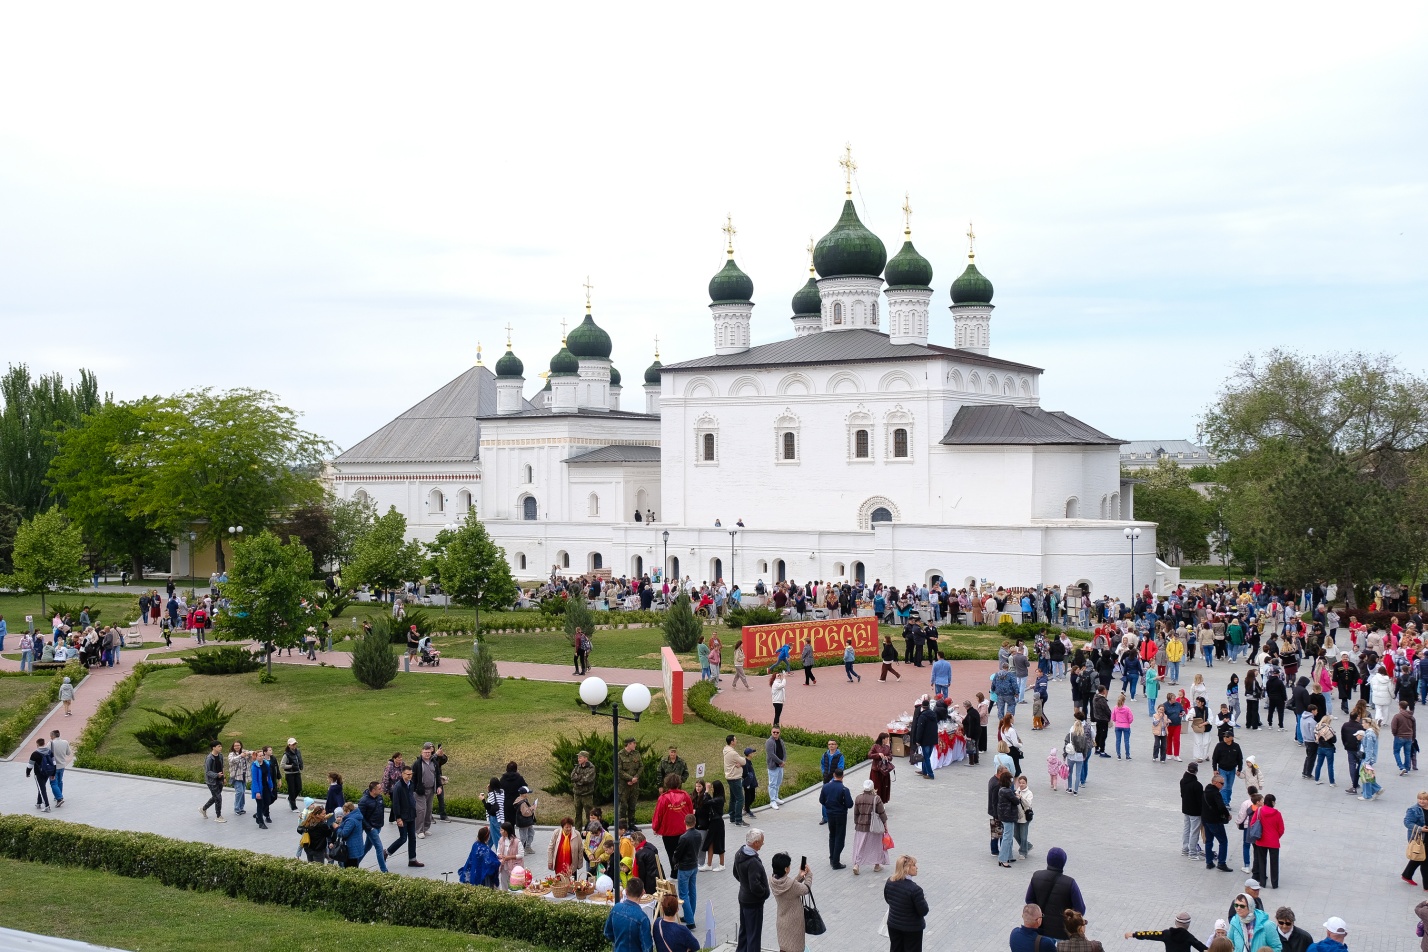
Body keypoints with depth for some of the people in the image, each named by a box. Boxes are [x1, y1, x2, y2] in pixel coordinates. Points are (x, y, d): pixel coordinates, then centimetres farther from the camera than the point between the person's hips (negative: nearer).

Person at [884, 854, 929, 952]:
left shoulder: (889, 882, -10)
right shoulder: (914, 889, -30)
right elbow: (923, 911, -22)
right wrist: (923, 900, -3)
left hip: (893, 925, 5)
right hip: (912, 928, -5)